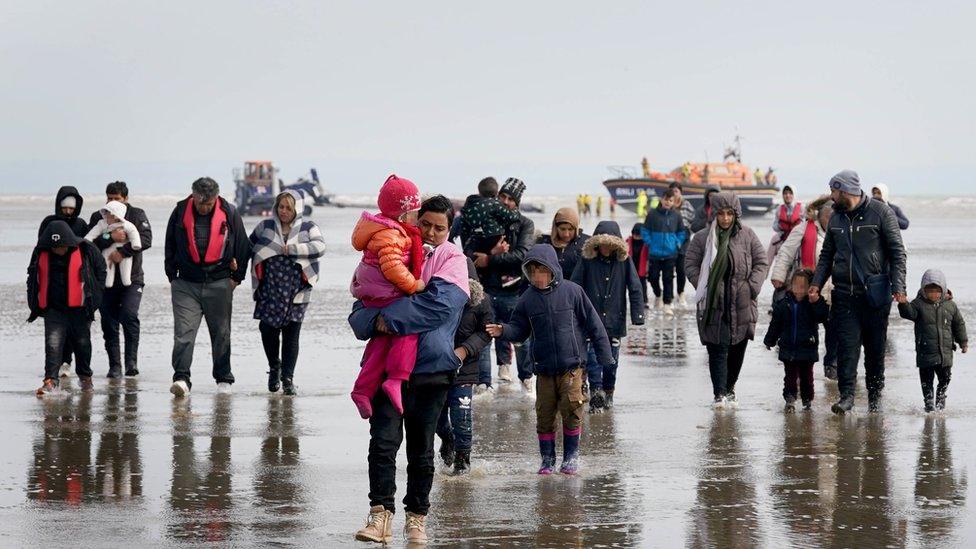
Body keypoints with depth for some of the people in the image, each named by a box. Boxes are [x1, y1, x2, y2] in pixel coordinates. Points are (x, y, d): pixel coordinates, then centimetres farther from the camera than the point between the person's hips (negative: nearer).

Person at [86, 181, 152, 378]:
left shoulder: (137, 215, 5)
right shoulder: (98, 218, 8)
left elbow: (146, 239, -11)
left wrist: (123, 251, -21)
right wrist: (111, 238, -20)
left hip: (132, 279, -2)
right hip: (106, 279, 2)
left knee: (129, 316, -19)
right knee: (109, 323, 2)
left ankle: (131, 360, -12)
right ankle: (115, 365, 9)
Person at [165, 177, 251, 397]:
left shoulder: (229, 213, -3)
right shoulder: (181, 212, -1)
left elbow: (242, 246, 7)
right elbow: (170, 246, 12)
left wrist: (236, 277, 6)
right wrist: (172, 275, 10)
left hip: (219, 283, 0)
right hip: (186, 284, 0)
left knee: (221, 333, 9)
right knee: (183, 332, -12)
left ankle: (224, 379, 20)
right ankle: (181, 378, -17)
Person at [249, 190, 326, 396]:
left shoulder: (307, 228, 3)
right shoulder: (265, 227, 10)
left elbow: (320, 247, -12)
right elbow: (248, 247, 20)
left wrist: (293, 249, -17)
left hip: (296, 292, -2)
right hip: (269, 291, 2)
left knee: (291, 335, -1)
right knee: (267, 330, -4)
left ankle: (288, 378, 7)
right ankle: (274, 367, 23)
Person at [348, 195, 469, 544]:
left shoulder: (452, 260, 2)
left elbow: (440, 302, -18)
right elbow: (360, 312, 7)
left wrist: (391, 318, -20)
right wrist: (374, 322, -16)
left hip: (431, 369, -2)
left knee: (421, 449, 8)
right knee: (383, 440, -11)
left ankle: (417, 516, 18)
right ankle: (381, 513, -14)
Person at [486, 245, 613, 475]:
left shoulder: (572, 291, -5)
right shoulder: (528, 299, 3)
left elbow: (593, 324, 0)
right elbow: (519, 329, 11)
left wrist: (604, 356, 0)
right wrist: (503, 331, -11)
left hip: (572, 366, -3)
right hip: (544, 368, 3)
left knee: (571, 409, -9)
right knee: (544, 414, 4)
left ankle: (571, 456, 8)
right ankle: (547, 459, 17)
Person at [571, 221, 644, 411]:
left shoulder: (624, 261, -1)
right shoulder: (587, 261, -3)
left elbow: (635, 289, 1)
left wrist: (638, 316, -5)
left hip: (614, 321, 1)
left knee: (611, 358, 11)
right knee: (592, 355, -13)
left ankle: (608, 393, 27)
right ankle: (596, 392, -17)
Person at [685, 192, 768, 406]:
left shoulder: (747, 236, 3)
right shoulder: (702, 238, -1)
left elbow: (761, 262, 8)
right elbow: (691, 265, 2)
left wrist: (752, 287, -4)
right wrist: (704, 288, -8)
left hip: (741, 304, 2)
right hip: (713, 304, -2)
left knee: (738, 349, 11)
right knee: (718, 349, -8)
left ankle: (730, 387, 28)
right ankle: (719, 394, -7)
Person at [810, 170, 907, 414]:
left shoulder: (880, 212, -3)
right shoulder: (837, 217, 12)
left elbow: (897, 252, -4)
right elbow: (827, 254, 18)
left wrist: (898, 285, -14)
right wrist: (817, 283, 3)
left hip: (875, 293, -3)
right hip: (844, 293, 3)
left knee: (875, 347, 5)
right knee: (847, 345, -6)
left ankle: (875, 396, 15)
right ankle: (846, 394, -7)